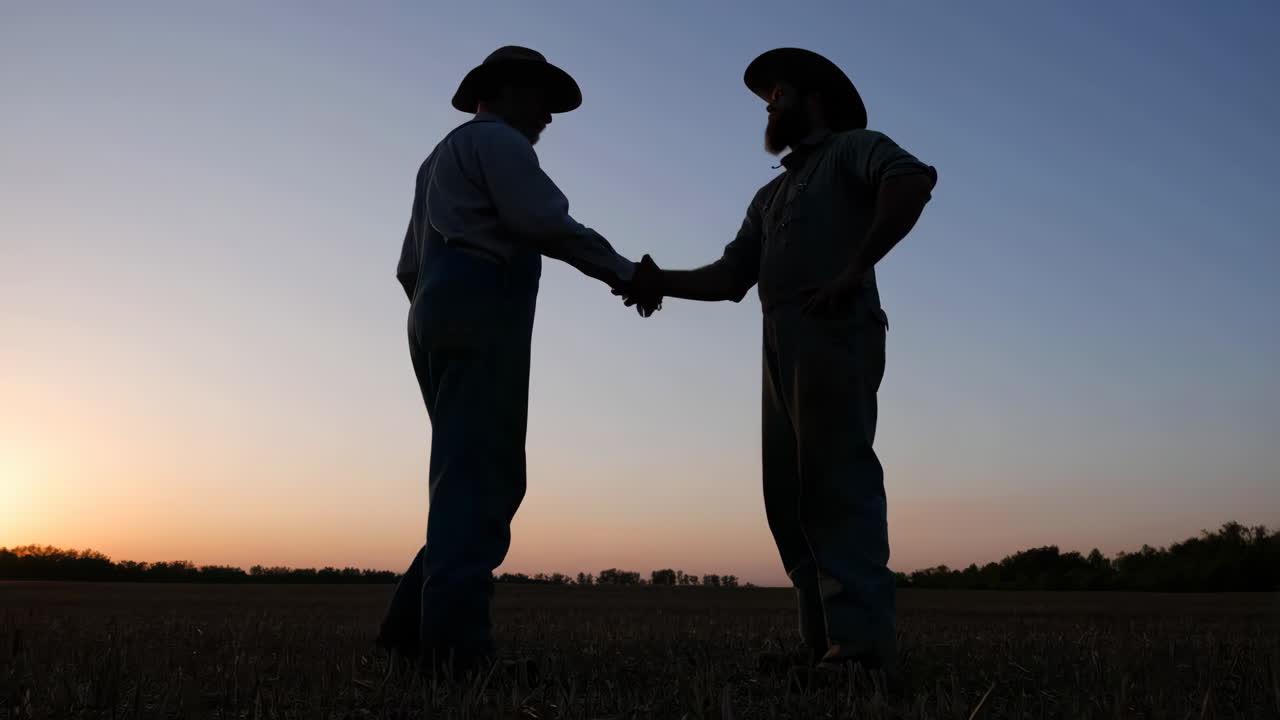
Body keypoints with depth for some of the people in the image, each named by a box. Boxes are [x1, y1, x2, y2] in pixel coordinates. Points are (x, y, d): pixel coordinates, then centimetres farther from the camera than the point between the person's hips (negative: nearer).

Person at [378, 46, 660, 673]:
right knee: (480, 479, -16)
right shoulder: (495, 140, 3)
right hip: (481, 313, -9)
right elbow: (546, 222, -11)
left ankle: (413, 625, 3)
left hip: (438, 316, 9)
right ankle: (456, 644, -22)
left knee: (480, 479, 7)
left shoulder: (441, 158, 32)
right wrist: (622, 271, -3)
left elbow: (411, 266, 28)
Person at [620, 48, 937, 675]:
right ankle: (824, 644, 2)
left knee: (838, 479, -16)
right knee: (790, 495, 1)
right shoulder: (770, 196, 31)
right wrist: (660, 282, 4)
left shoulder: (852, 148, 9)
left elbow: (912, 180, -14)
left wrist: (854, 270, -19)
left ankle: (862, 642, -19)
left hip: (834, 335, -8)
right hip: (783, 348, 8)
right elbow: (731, 276, 19)